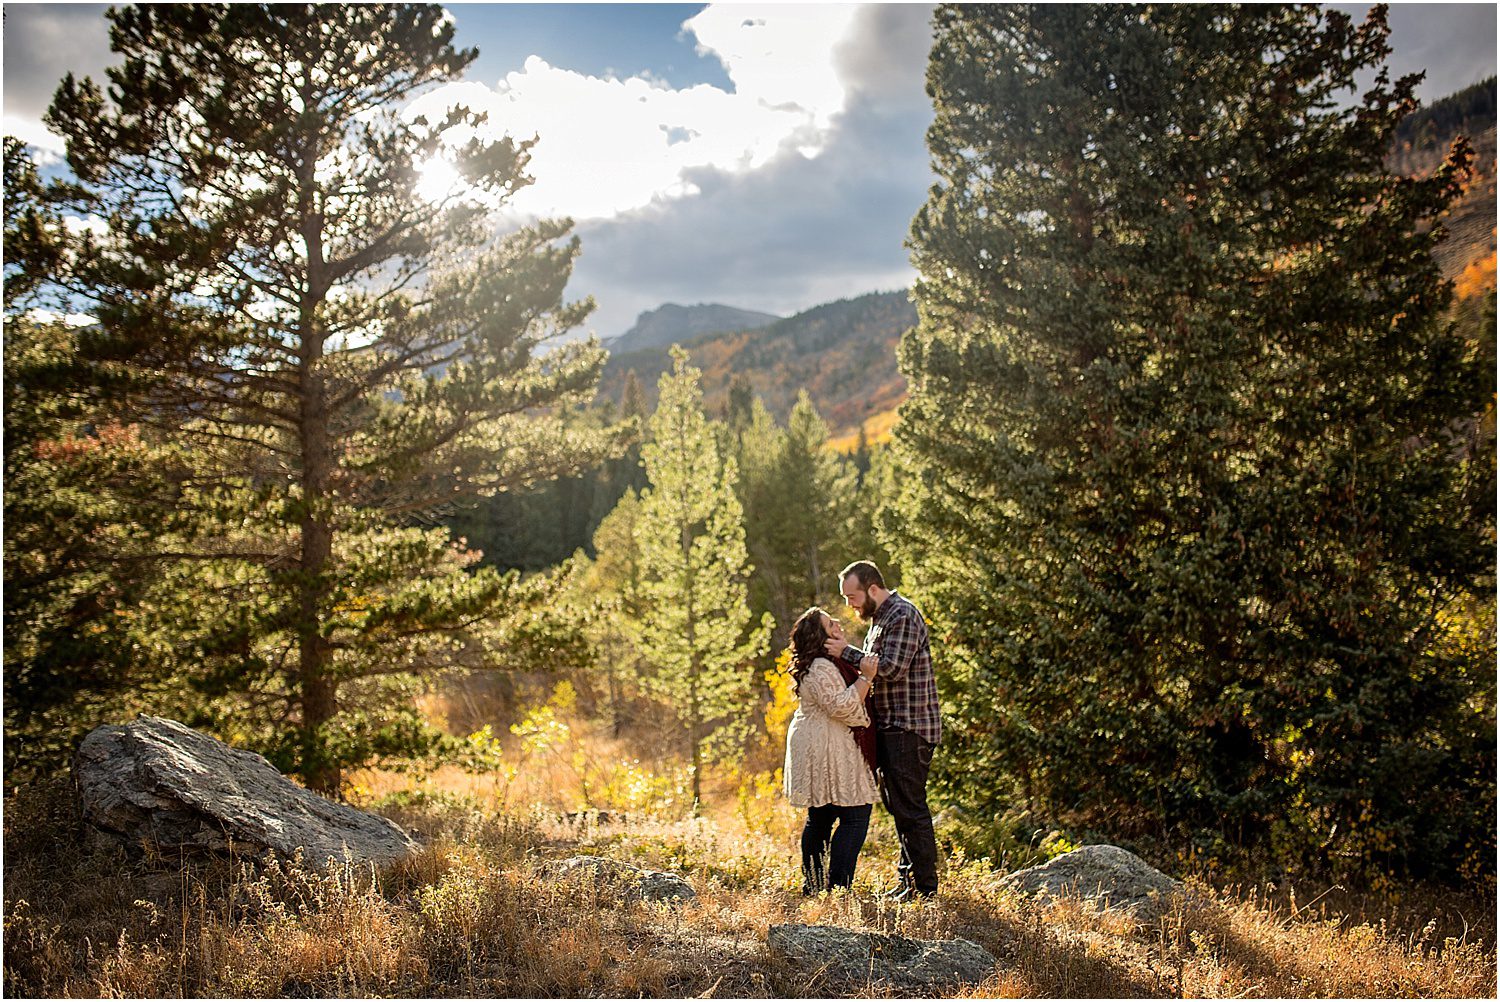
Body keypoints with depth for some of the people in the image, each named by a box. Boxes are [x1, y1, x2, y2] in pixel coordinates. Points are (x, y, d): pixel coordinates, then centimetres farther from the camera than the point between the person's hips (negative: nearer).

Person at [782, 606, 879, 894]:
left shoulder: (825, 663, 15)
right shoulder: (821, 668, -19)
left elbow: (846, 696, 29)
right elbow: (841, 706, -26)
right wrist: (866, 677, -23)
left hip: (816, 749, 11)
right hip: (830, 749, -11)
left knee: (820, 818, 15)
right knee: (855, 816, -8)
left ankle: (813, 886, 23)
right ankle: (838, 889, -10)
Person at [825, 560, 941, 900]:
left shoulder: (903, 615, -14)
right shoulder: (880, 618, 18)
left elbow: (891, 668, -22)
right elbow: (873, 668, 17)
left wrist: (846, 652, -15)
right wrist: (843, 652, 2)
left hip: (909, 728, -10)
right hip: (890, 728, 10)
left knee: (910, 807, -6)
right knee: (897, 805, 14)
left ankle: (925, 887, 1)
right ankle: (908, 880, 23)